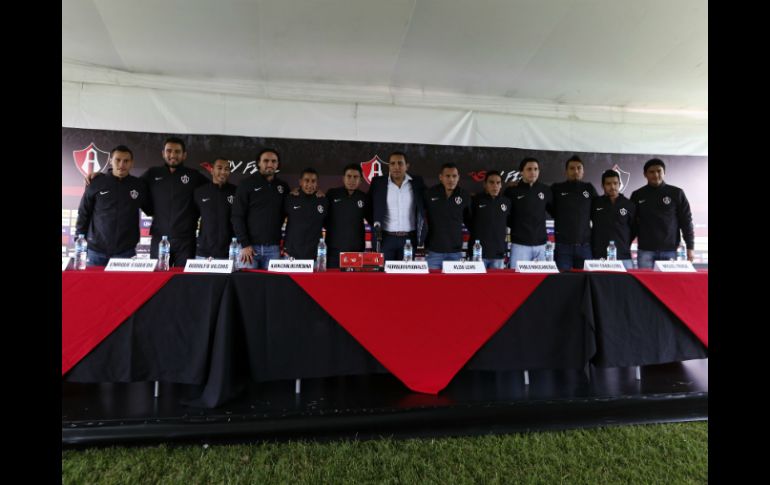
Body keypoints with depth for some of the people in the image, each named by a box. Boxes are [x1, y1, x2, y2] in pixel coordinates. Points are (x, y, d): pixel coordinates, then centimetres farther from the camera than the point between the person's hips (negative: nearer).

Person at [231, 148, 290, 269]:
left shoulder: (283, 187, 12)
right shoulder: (246, 185, 1)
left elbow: (285, 214, 16)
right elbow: (237, 217, -3)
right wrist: (245, 244, -9)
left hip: (273, 248, 3)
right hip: (250, 246, -2)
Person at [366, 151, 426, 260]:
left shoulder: (417, 182, 2)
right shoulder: (378, 182, 1)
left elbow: (425, 207, 11)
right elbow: (368, 207, 11)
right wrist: (375, 223, 0)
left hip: (409, 239, 1)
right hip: (385, 239, 0)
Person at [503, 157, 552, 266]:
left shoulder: (545, 190, 8)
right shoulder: (512, 191, -1)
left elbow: (555, 210, 18)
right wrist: (515, 227, 1)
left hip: (540, 244, 3)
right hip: (520, 244, -3)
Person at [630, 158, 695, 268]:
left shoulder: (676, 193, 4)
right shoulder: (637, 195, 7)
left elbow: (686, 221, 4)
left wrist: (690, 248, -1)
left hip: (670, 250, 0)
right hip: (645, 250, 0)